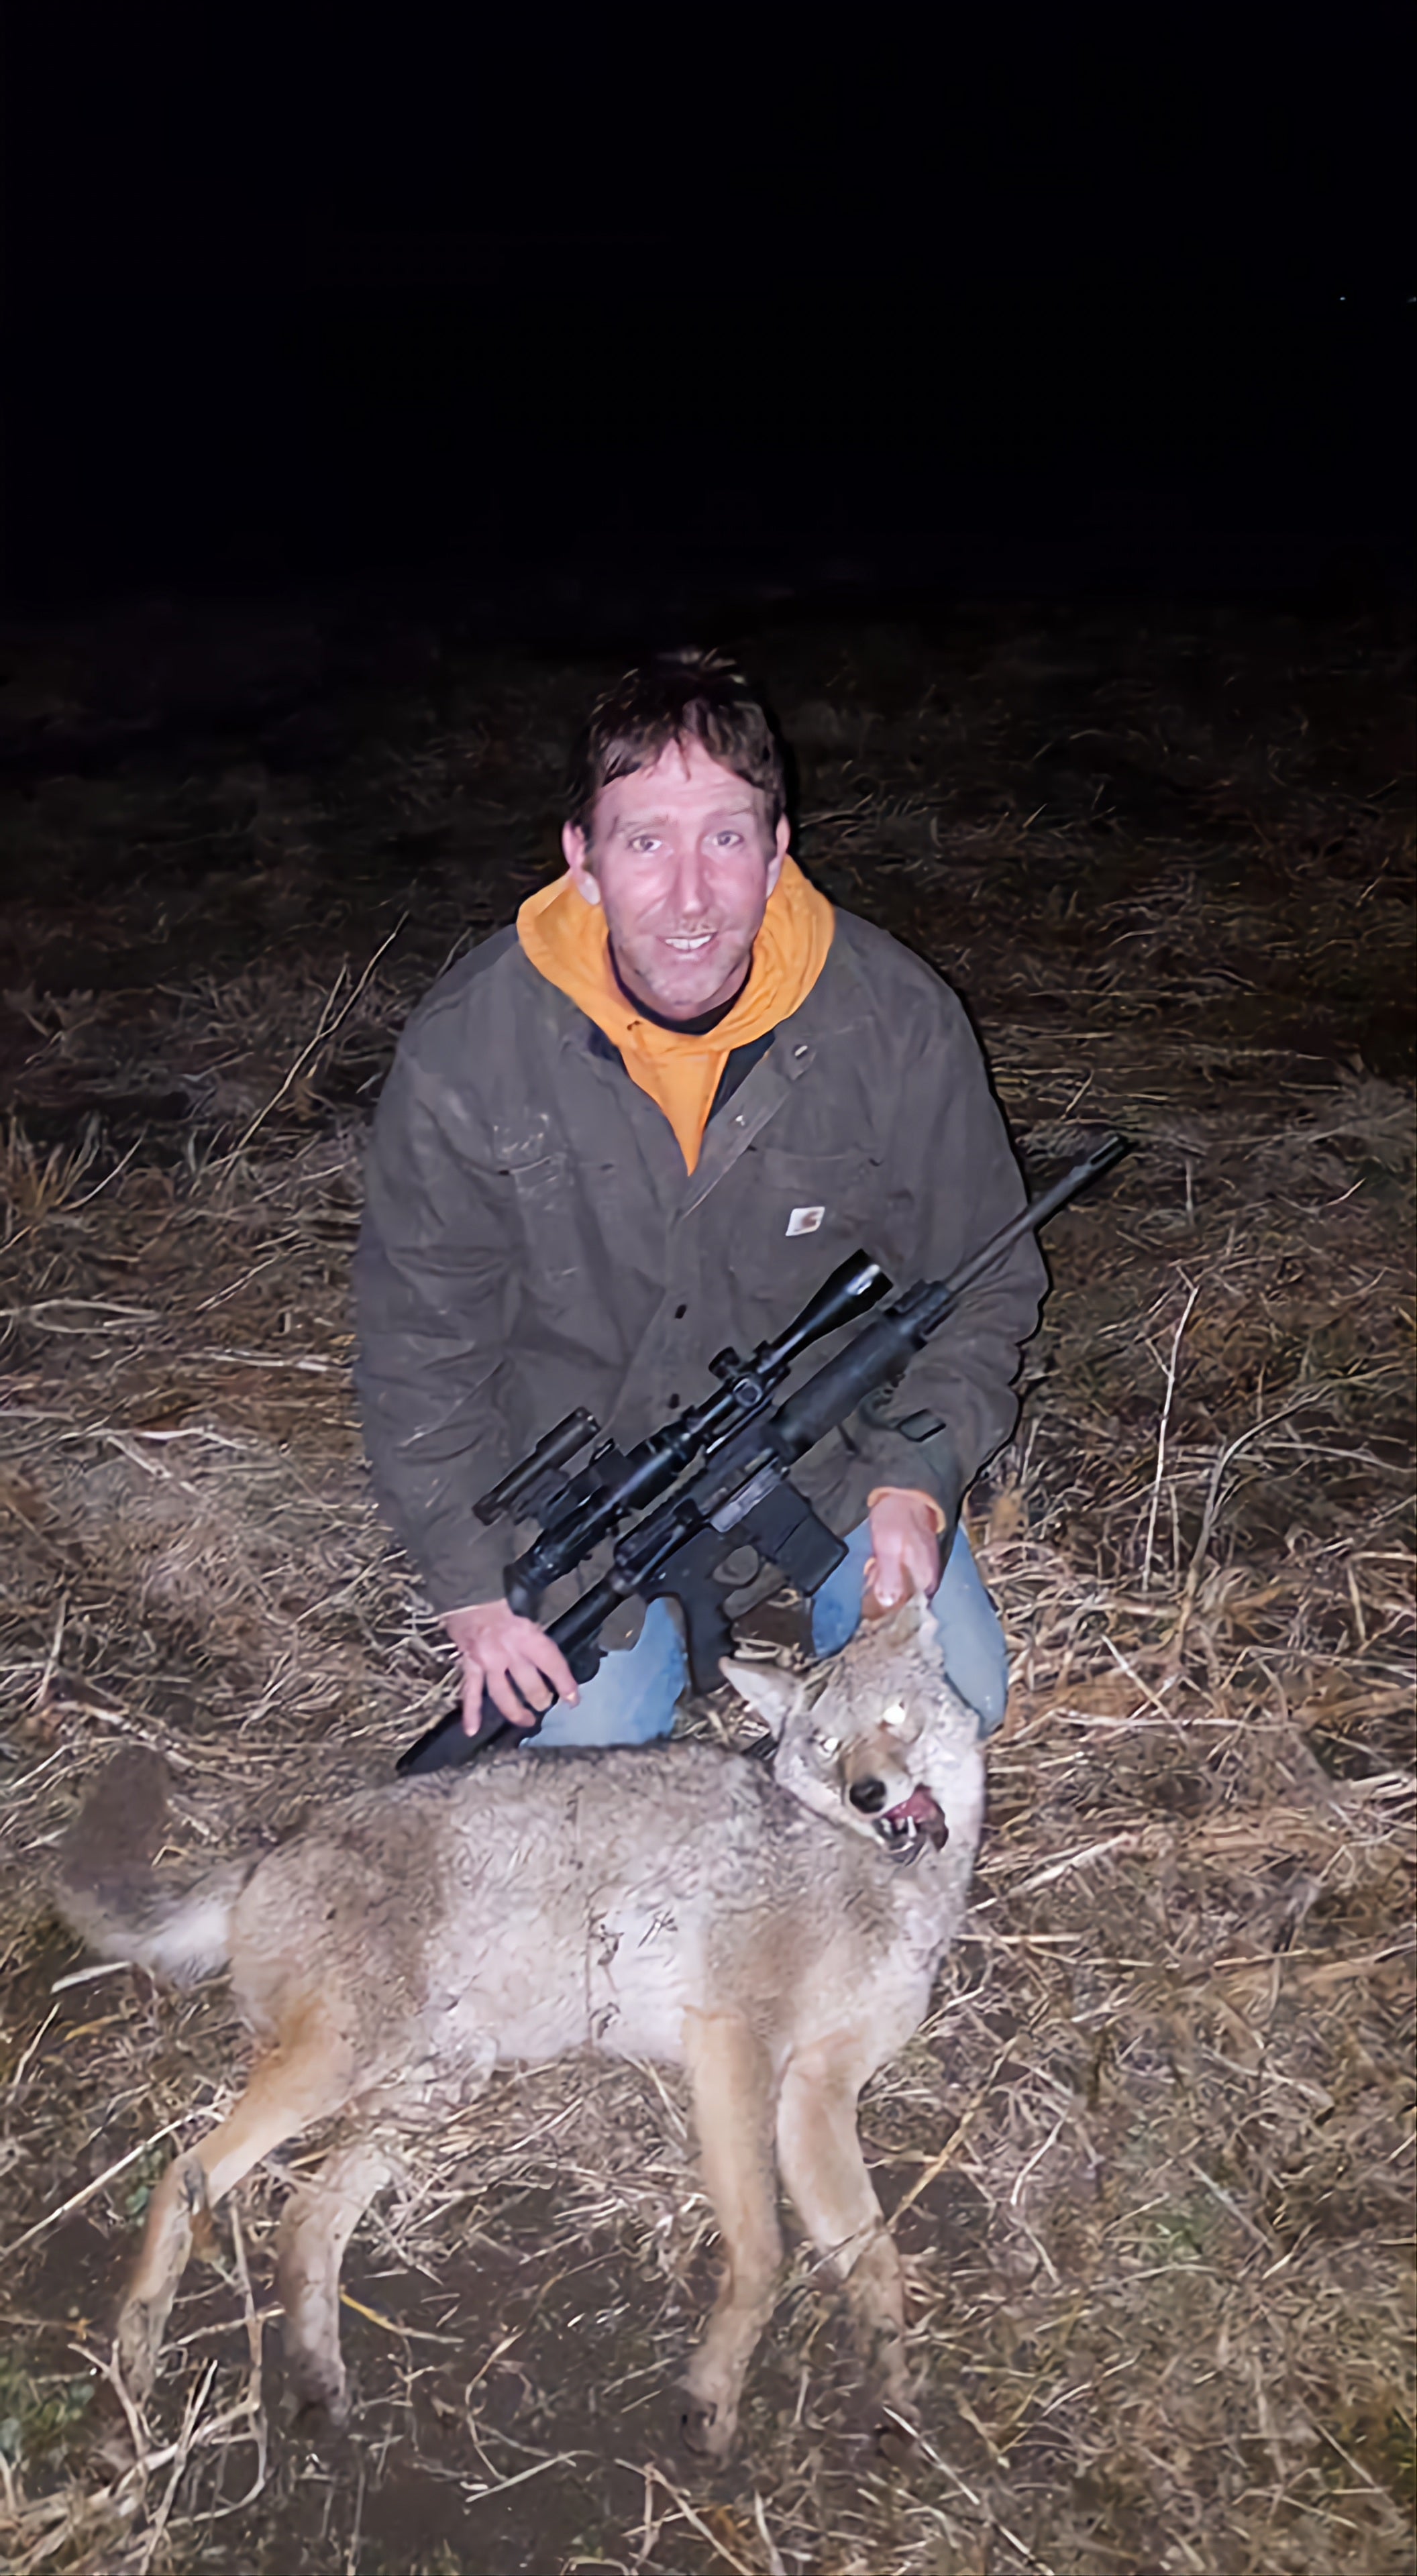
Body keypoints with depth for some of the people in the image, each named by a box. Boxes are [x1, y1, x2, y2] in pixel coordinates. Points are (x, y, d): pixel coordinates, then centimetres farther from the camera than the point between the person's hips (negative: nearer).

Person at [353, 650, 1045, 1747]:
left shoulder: (898, 1021, -19)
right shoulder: (467, 1046, -20)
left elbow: (980, 1288, -4)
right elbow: (419, 1336, -8)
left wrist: (918, 1477, -17)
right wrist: (475, 1583, -8)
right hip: (582, 1450, 0)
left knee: (952, 1704, -6)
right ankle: (659, 1624, 25)